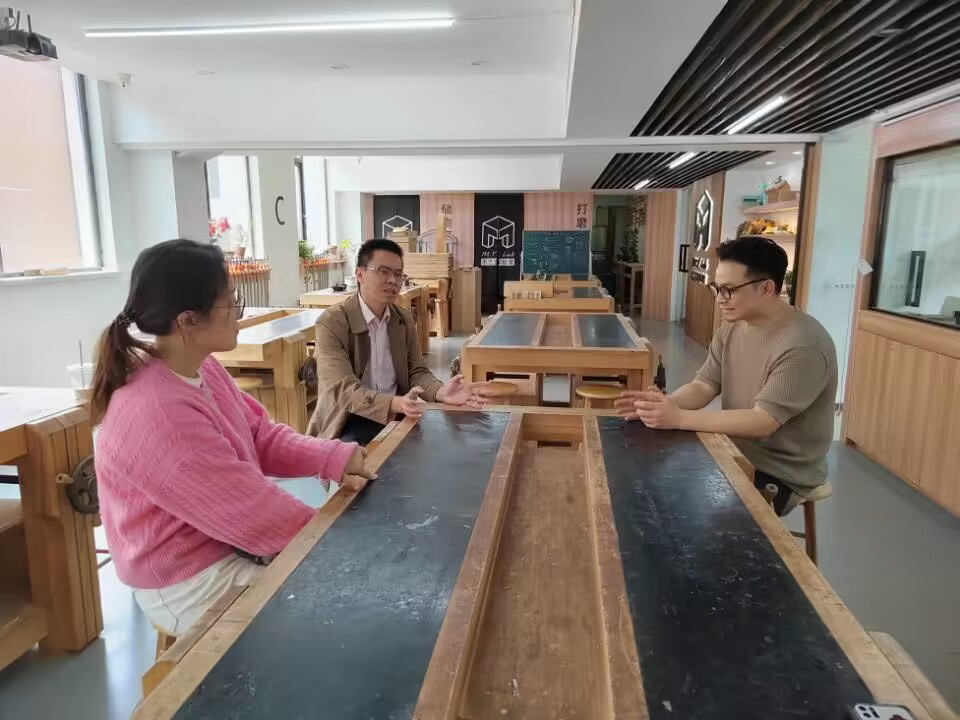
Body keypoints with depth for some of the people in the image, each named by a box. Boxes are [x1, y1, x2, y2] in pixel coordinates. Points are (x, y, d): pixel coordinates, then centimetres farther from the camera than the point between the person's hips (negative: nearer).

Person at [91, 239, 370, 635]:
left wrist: (333, 457, -15)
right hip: (191, 584, -8)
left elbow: (261, 436, 2)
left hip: (227, 543, 8)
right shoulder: (159, 416, -32)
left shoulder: (199, 367, -2)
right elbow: (253, 511, -27)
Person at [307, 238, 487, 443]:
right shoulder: (331, 323, -13)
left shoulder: (404, 320, 6)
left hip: (395, 417, 6)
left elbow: (416, 372, 5)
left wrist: (441, 392, -18)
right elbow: (344, 390, -21)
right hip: (349, 424, -5)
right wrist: (396, 403, -39)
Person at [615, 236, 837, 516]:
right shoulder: (731, 328, 1)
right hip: (735, 454, 7)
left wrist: (678, 418, -35)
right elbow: (702, 386, -3)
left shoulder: (804, 345, -25)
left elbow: (762, 422, -30)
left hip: (781, 474, -7)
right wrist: (664, 403, -25)